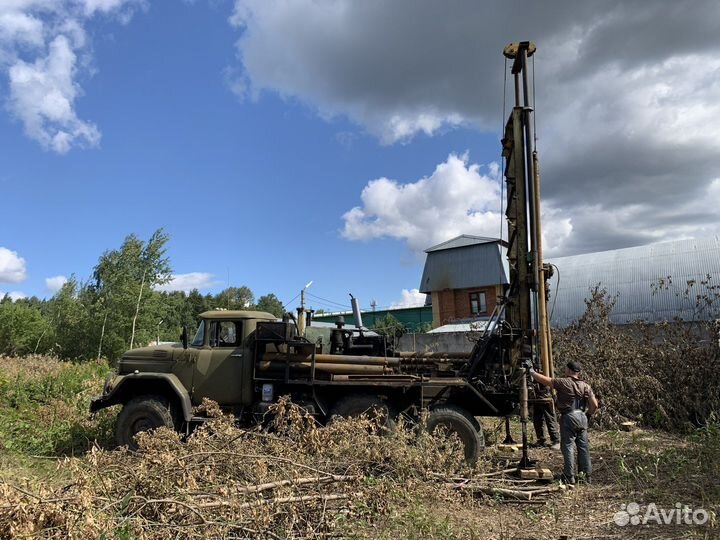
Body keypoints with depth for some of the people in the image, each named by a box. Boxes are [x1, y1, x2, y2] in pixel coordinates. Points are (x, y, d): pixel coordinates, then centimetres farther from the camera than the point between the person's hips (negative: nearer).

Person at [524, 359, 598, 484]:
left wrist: (531, 371, 3)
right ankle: (586, 475, 18)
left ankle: (569, 476, 1)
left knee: (568, 446, 0)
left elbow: (545, 380, -7)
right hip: (582, 417, 5)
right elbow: (594, 405, 3)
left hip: (568, 417, -5)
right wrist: (588, 415, 20)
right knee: (583, 447, 12)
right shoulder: (585, 386, 6)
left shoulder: (563, 382, -8)